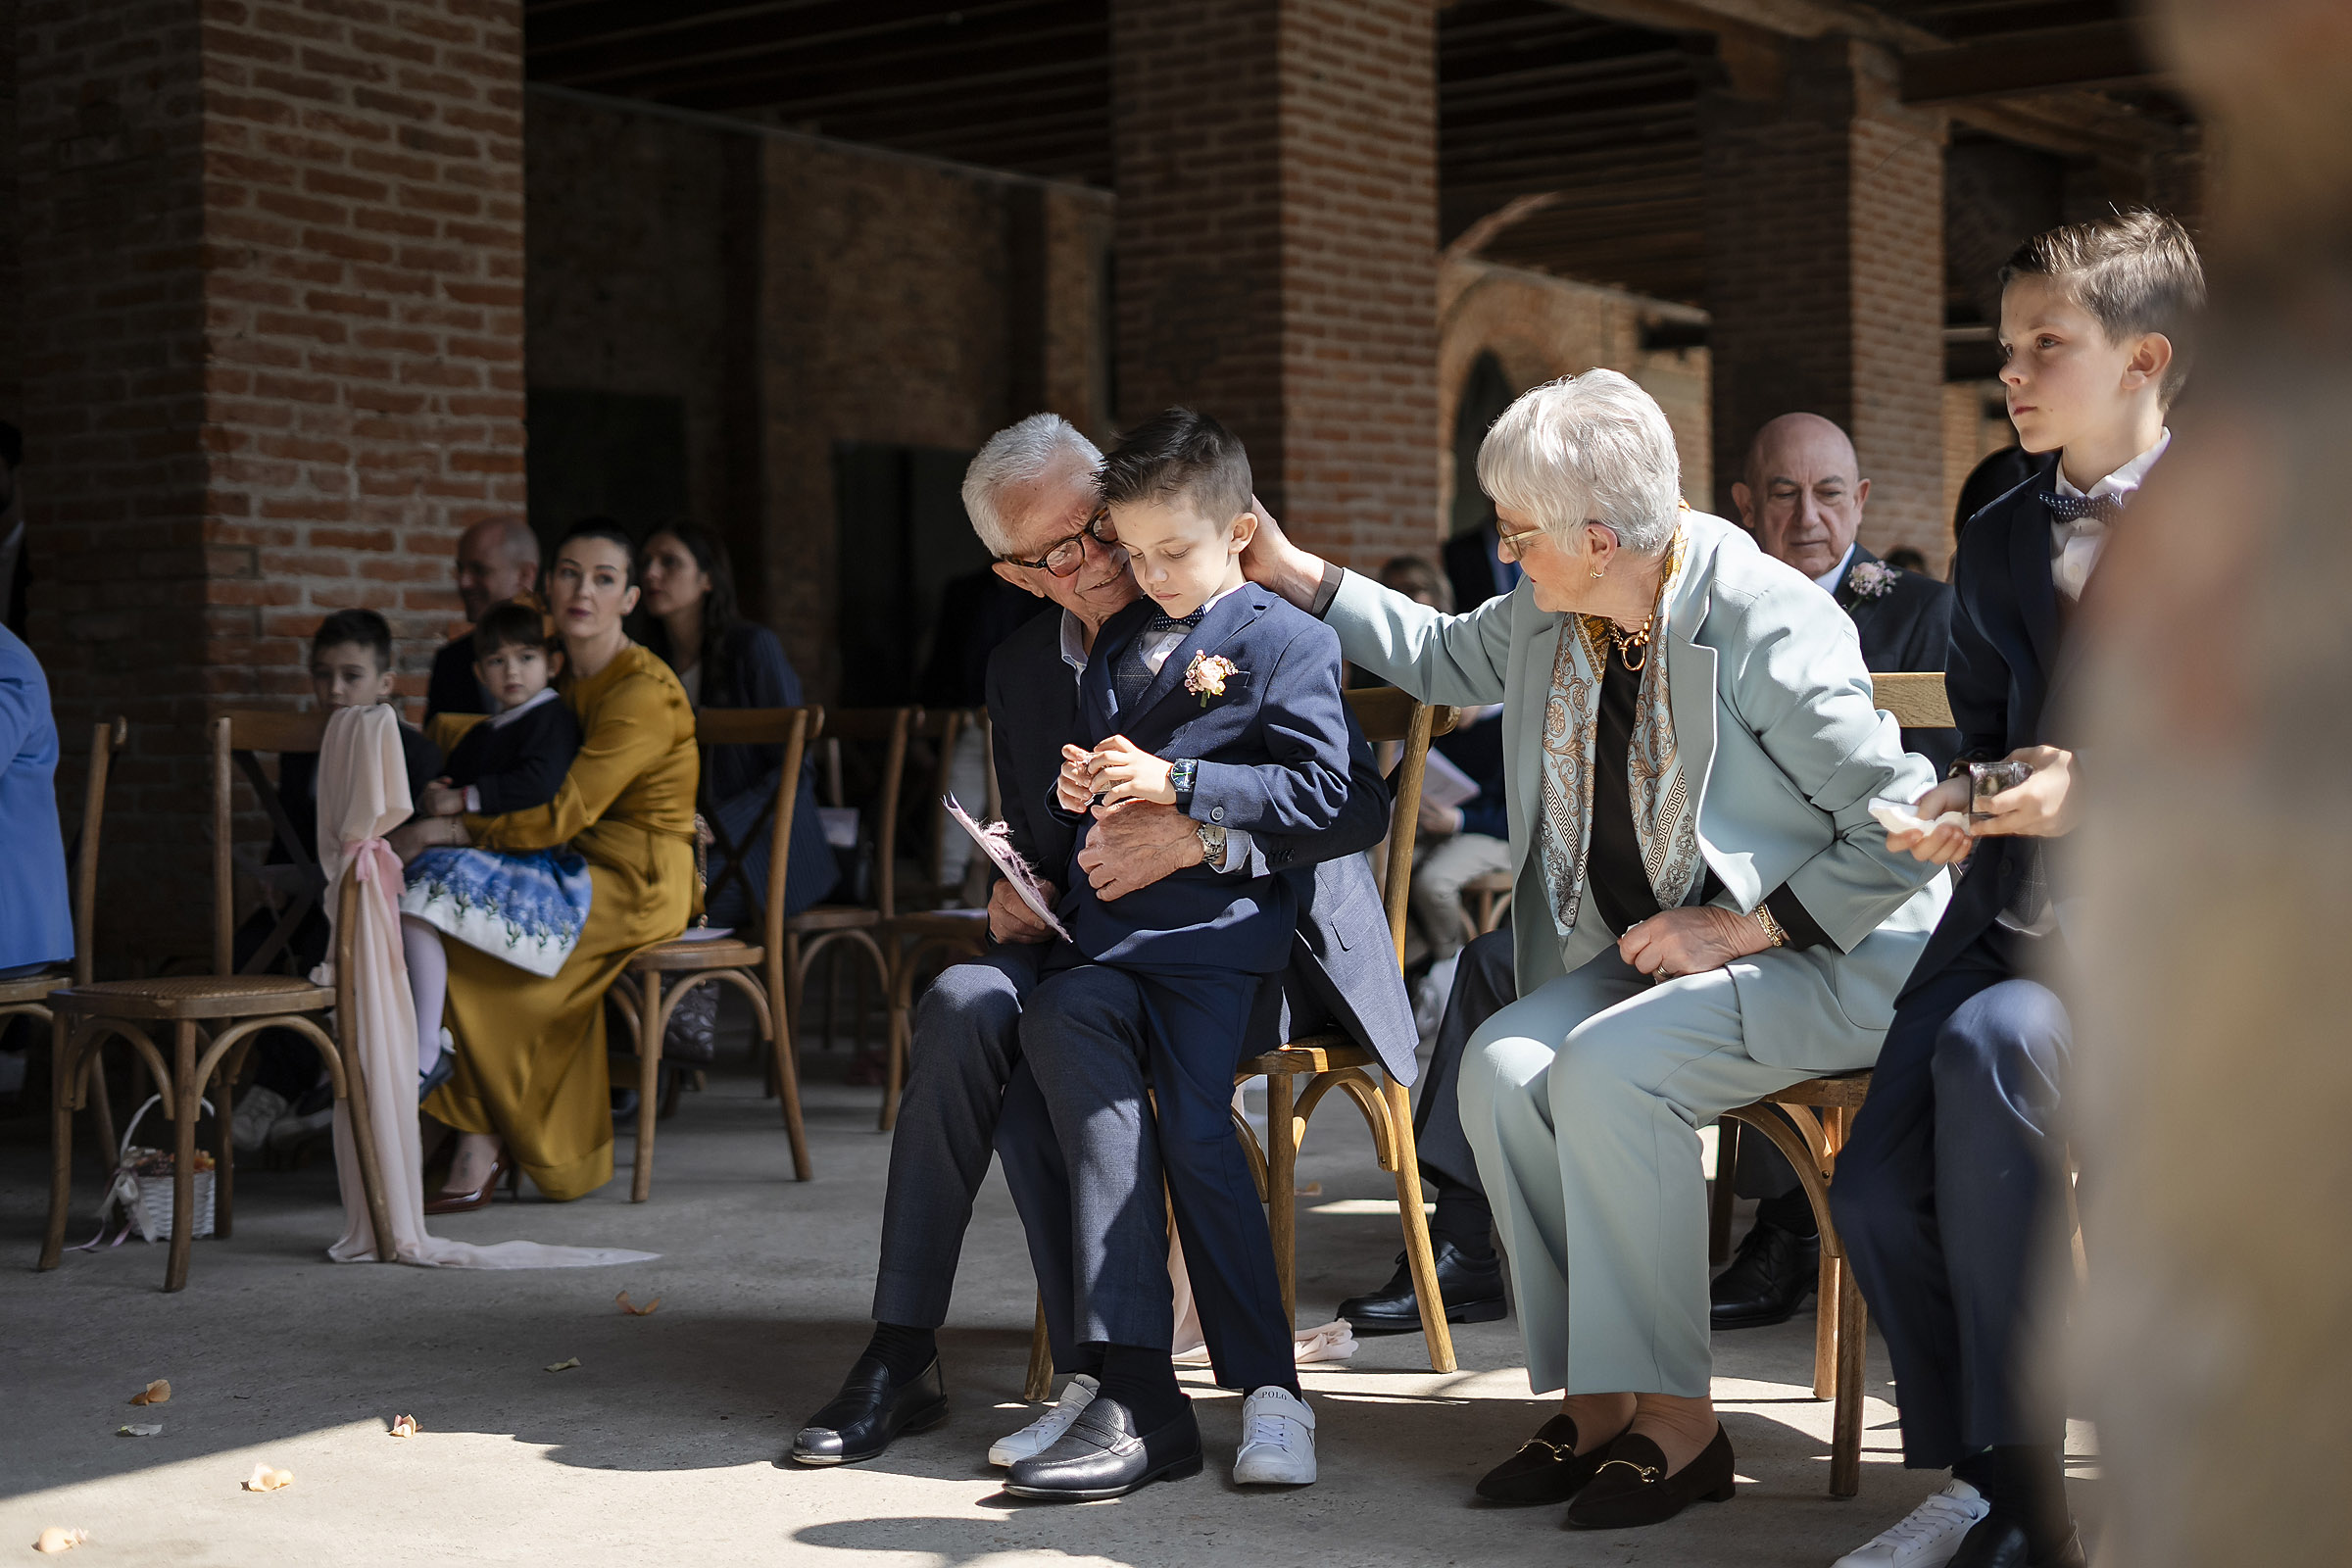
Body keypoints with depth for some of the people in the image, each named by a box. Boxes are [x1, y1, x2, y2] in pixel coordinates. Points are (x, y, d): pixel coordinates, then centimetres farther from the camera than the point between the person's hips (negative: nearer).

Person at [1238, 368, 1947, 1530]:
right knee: (1501, 1067, -17)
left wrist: (1748, 926, -20)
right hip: (1662, 950, 8)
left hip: (1827, 957, -7)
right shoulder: (1548, 617, 2)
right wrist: (1294, 573, 20)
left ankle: (1675, 1421, -17)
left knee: (1607, 1070, -30)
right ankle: (1594, 1400, -8)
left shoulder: (1766, 626, -22)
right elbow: (1448, 658, 26)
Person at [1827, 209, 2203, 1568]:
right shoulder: (1998, 544, 19)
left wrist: (2106, 794, -19)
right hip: (2018, 907, 6)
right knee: (1878, 1187, -13)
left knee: (1986, 1046, -35)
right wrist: (1960, 806, 1)